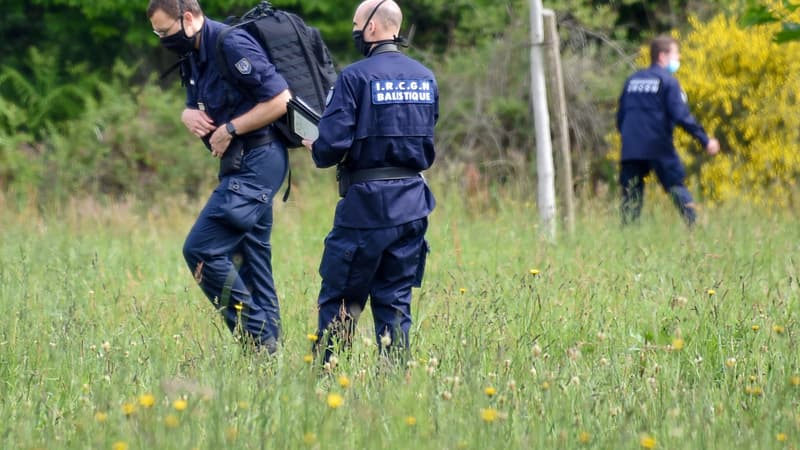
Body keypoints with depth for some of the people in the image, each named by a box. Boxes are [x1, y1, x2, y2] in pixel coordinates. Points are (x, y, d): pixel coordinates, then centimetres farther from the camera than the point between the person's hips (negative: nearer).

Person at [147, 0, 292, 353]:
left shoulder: (232, 46, -17)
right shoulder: (192, 56, 13)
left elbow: (280, 99, -20)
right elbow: (195, 106, 25)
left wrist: (230, 129, -16)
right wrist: (188, 115, 0)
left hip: (257, 162, -10)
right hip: (242, 165, 10)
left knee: (201, 250, -13)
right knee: (251, 261, 10)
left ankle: (255, 335, -8)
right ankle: (267, 347, 13)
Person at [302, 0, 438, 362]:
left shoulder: (356, 77, -12)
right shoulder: (425, 78, 9)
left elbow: (333, 144, -16)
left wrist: (316, 151, 5)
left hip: (367, 204, -6)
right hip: (413, 204, 6)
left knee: (340, 300, 3)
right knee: (395, 300, 10)